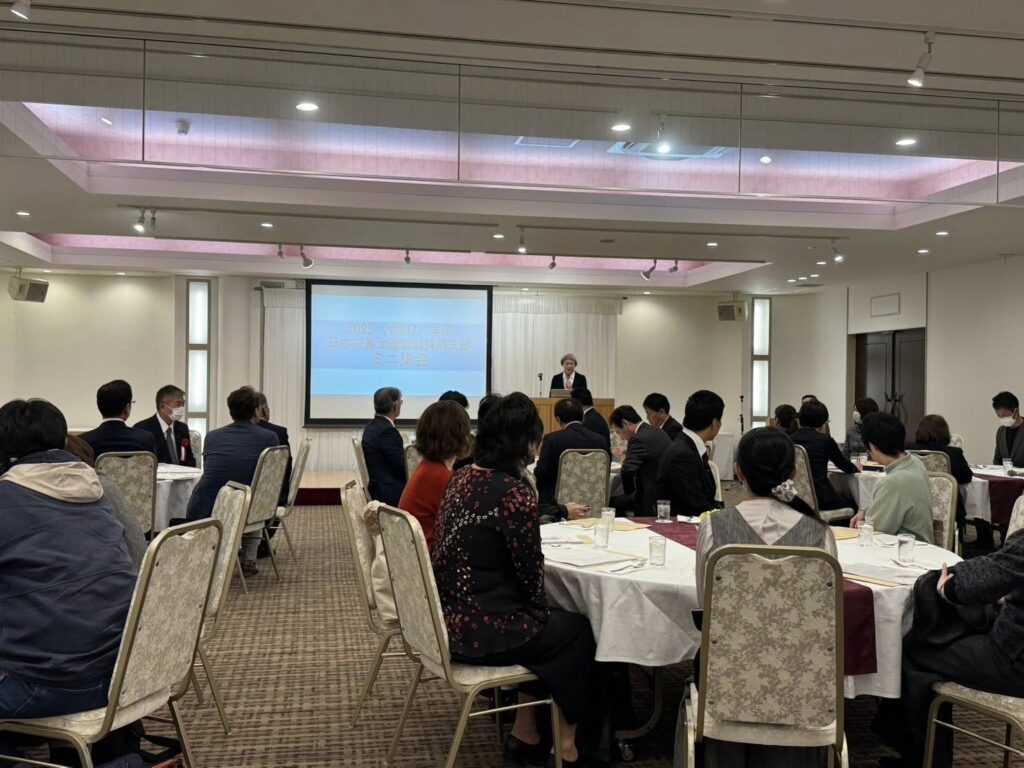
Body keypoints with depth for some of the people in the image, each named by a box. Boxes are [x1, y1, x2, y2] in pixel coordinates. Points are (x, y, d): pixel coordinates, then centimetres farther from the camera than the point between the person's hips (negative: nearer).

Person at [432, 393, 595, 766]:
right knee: (577, 629, 16)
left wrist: (539, 610, 18)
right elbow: (530, 574, -12)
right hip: (481, 631, -8)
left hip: (449, 619, 8)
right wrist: (542, 611, 9)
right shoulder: (515, 494, -21)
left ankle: (525, 733, 30)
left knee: (545, 622, 26)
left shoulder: (461, 479, 5)